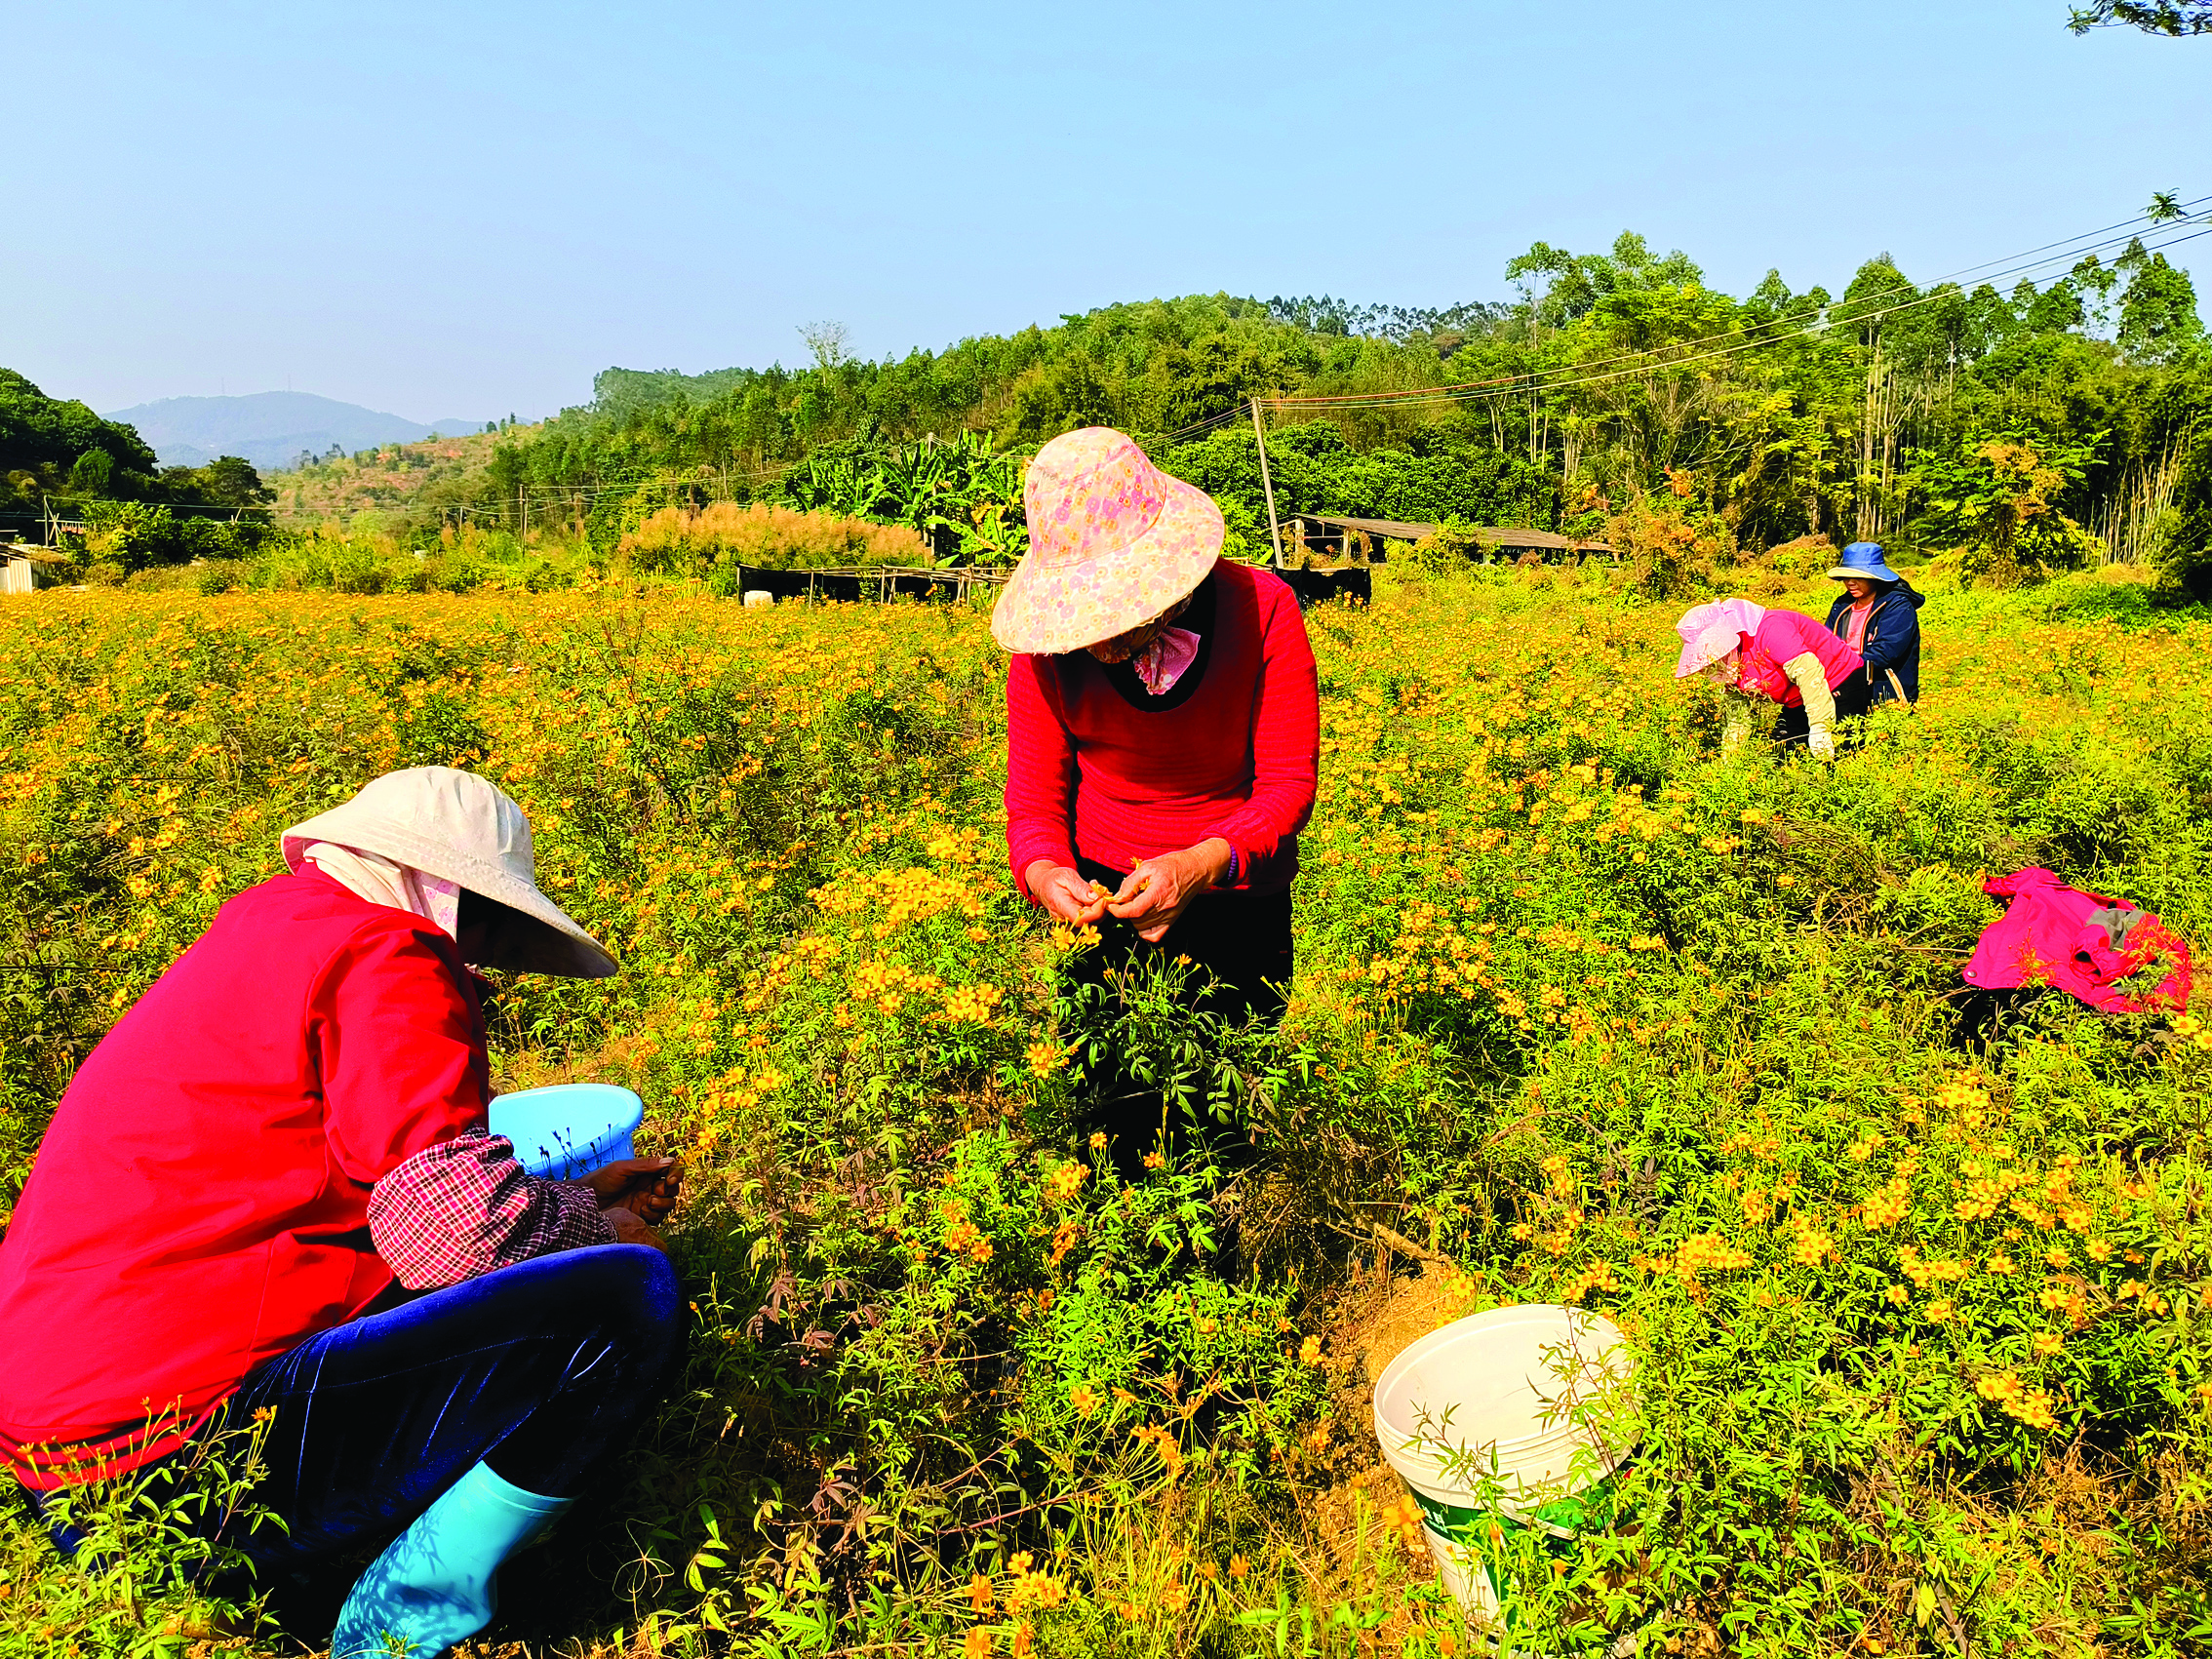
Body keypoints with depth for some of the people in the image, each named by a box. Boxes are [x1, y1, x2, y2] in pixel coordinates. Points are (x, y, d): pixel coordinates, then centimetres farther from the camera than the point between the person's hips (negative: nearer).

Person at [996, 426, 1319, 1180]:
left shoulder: (1263, 608, -18)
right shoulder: (1049, 643, -13)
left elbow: (1289, 783, -17)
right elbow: (1034, 793, -7)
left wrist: (1204, 863, -35)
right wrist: (1043, 871, -30)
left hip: (1236, 903, 0)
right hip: (1102, 905, 1)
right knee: (1111, 1128, 9)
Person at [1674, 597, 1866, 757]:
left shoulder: (1767, 630, -26)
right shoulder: (1733, 660, 3)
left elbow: (1808, 671, -34)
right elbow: (1738, 714, 11)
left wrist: (1820, 729, -38)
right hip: (1797, 705, 9)